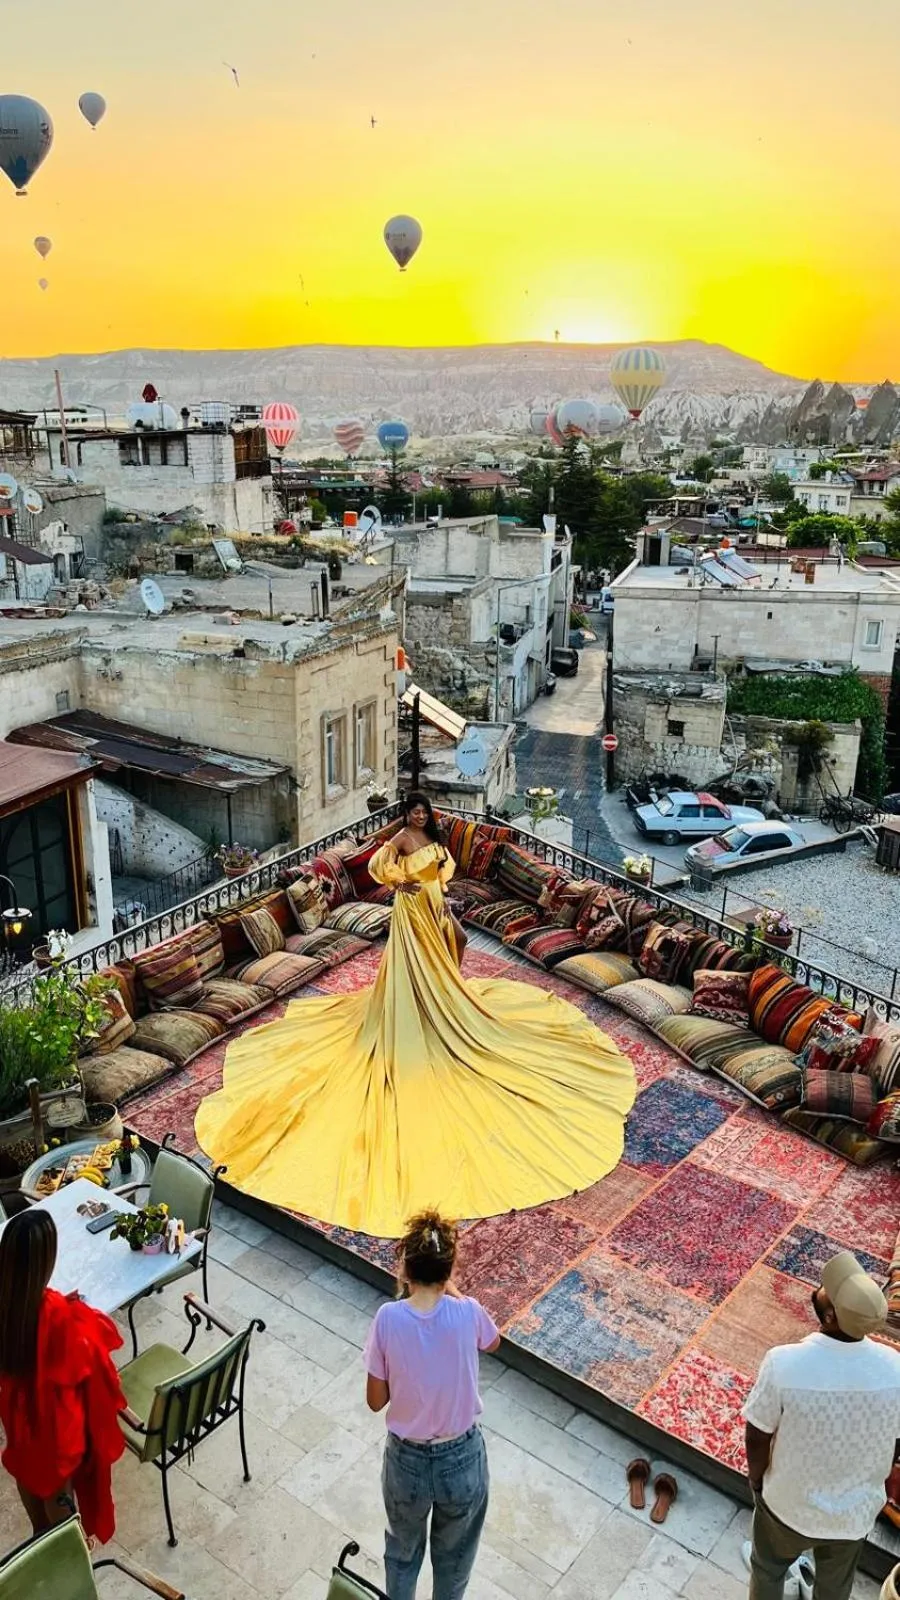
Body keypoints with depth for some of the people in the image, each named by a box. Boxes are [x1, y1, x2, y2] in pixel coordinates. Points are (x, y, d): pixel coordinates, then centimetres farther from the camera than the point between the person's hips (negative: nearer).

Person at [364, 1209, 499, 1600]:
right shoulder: (467, 1313, -21)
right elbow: (493, 1342, 4)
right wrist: (452, 1292, 4)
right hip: (462, 1460, 0)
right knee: (454, 1555, 30)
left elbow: (376, 1401, -9)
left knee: (403, 1547, 31)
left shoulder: (388, 1319, -22)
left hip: (406, 1460, 0)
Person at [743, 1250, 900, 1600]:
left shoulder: (783, 1363, -35)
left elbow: (757, 1437, -19)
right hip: (856, 1511, 2)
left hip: (788, 1503, -2)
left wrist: (756, 1480, 3)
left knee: (768, 1570, 31)